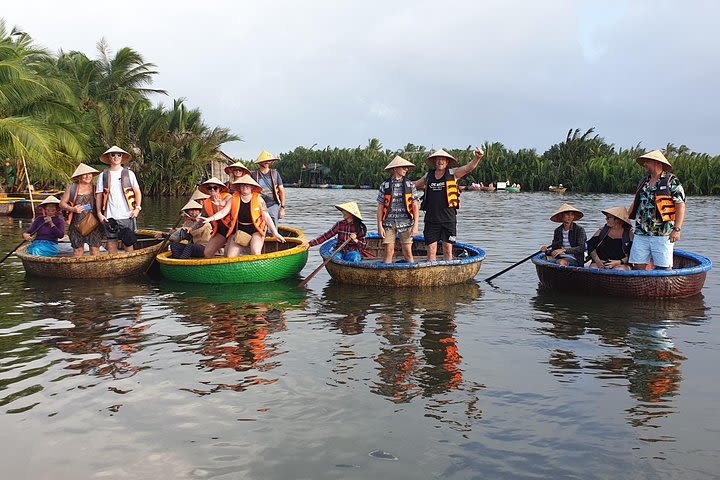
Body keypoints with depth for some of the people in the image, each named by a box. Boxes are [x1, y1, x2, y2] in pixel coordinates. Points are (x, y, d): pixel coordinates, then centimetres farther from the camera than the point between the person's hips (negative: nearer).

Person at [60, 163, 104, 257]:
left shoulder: (95, 188, 5)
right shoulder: (71, 188, 6)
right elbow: (62, 203, 8)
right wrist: (72, 209, -10)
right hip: (77, 224, 1)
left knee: (95, 249, -4)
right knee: (78, 249, 4)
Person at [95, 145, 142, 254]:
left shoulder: (129, 174, 7)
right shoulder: (103, 176, 8)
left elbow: (137, 192, 7)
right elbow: (98, 195, 9)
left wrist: (137, 208, -6)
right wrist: (99, 213, 0)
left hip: (127, 215, -1)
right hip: (110, 216, 1)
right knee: (112, 242, 4)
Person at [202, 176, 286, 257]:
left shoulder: (258, 199, -5)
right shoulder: (234, 199, -1)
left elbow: (267, 217, -5)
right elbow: (223, 212, -5)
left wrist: (275, 233, -11)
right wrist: (209, 219, -21)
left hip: (255, 230, -2)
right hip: (239, 231, 3)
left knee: (255, 252, -28)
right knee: (230, 257, -8)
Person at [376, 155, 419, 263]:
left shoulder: (410, 185, 6)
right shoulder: (384, 185, 4)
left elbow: (415, 206, 4)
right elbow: (380, 207, 4)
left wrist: (416, 225, -4)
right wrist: (380, 226, -3)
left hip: (405, 223, 0)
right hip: (389, 223, 0)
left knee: (408, 253, 0)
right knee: (389, 252, 0)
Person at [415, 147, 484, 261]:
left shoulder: (453, 174, 2)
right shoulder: (428, 176, 10)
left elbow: (469, 167, -14)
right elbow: (412, 186, 26)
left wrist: (477, 157, -30)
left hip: (448, 218, -2)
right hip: (431, 219, 2)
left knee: (448, 250, 4)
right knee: (431, 250, 2)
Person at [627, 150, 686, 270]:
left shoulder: (671, 181, -2)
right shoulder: (643, 182, 17)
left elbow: (680, 205, -8)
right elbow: (635, 203, 25)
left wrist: (677, 229, -16)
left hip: (662, 234, -5)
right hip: (641, 234, 6)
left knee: (664, 268, -4)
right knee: (638, 266, 3)